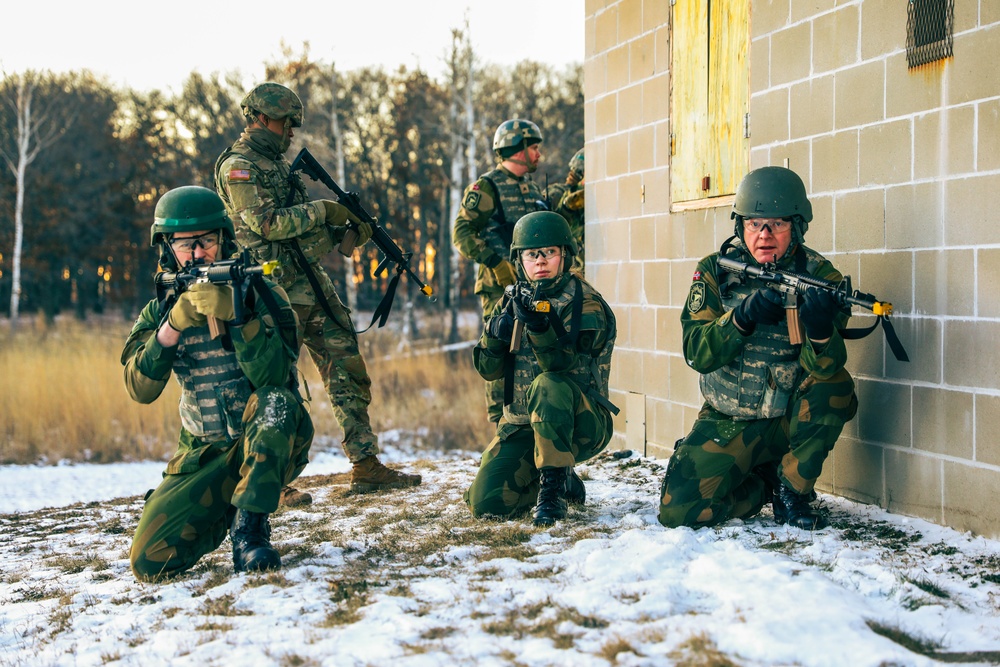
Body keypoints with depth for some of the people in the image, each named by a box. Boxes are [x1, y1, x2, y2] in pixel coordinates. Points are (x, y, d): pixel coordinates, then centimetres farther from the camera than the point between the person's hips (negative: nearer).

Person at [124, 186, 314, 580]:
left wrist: (237, 316, -34)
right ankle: (223, 515, 15)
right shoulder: (160, 311, 3)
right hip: (204, 456, 3)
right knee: (149, 561, -15)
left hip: (270, 447, -2)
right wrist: (174, 324, -25)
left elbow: (272, 378, -22)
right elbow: (140, 390, -13)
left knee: (276, 400, -36)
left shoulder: (261, 295, -6)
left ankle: (250, 528, -25)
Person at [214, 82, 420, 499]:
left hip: (312, 283, 9)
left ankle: (366, 466, 8)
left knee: (348, 370, 5)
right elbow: (267, 223, -19)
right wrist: (322, 210, -12)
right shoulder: (239, 166, -7)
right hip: (276, 288, -9)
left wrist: (347, 233, 6)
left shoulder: (276, 165, 21)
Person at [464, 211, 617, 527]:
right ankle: (564, 481, 16)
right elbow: (488, 370, 2)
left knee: (548, 385, -37)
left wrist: (539, 328, -40)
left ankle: (553, 483, -23)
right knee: (485, 503, -12)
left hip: (581, 424, -5)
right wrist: (495, 334, -19)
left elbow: (561, 365, -22)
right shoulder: (512, 302, 8)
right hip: (521, 426, 5)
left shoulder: (586, 303, -8)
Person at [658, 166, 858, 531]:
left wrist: (820, 329, -44)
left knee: (835, 386, -31)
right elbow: (697, 352, -16)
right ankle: (763, 485, 14)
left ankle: (792, 489, -8)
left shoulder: (821, 277, -10)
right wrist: (742, 317, -33)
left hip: (789, 419, -1)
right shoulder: (715, 271, -6)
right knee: (677, 509, -17)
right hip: (726, 423, 1)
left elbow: (824, 367, -22)